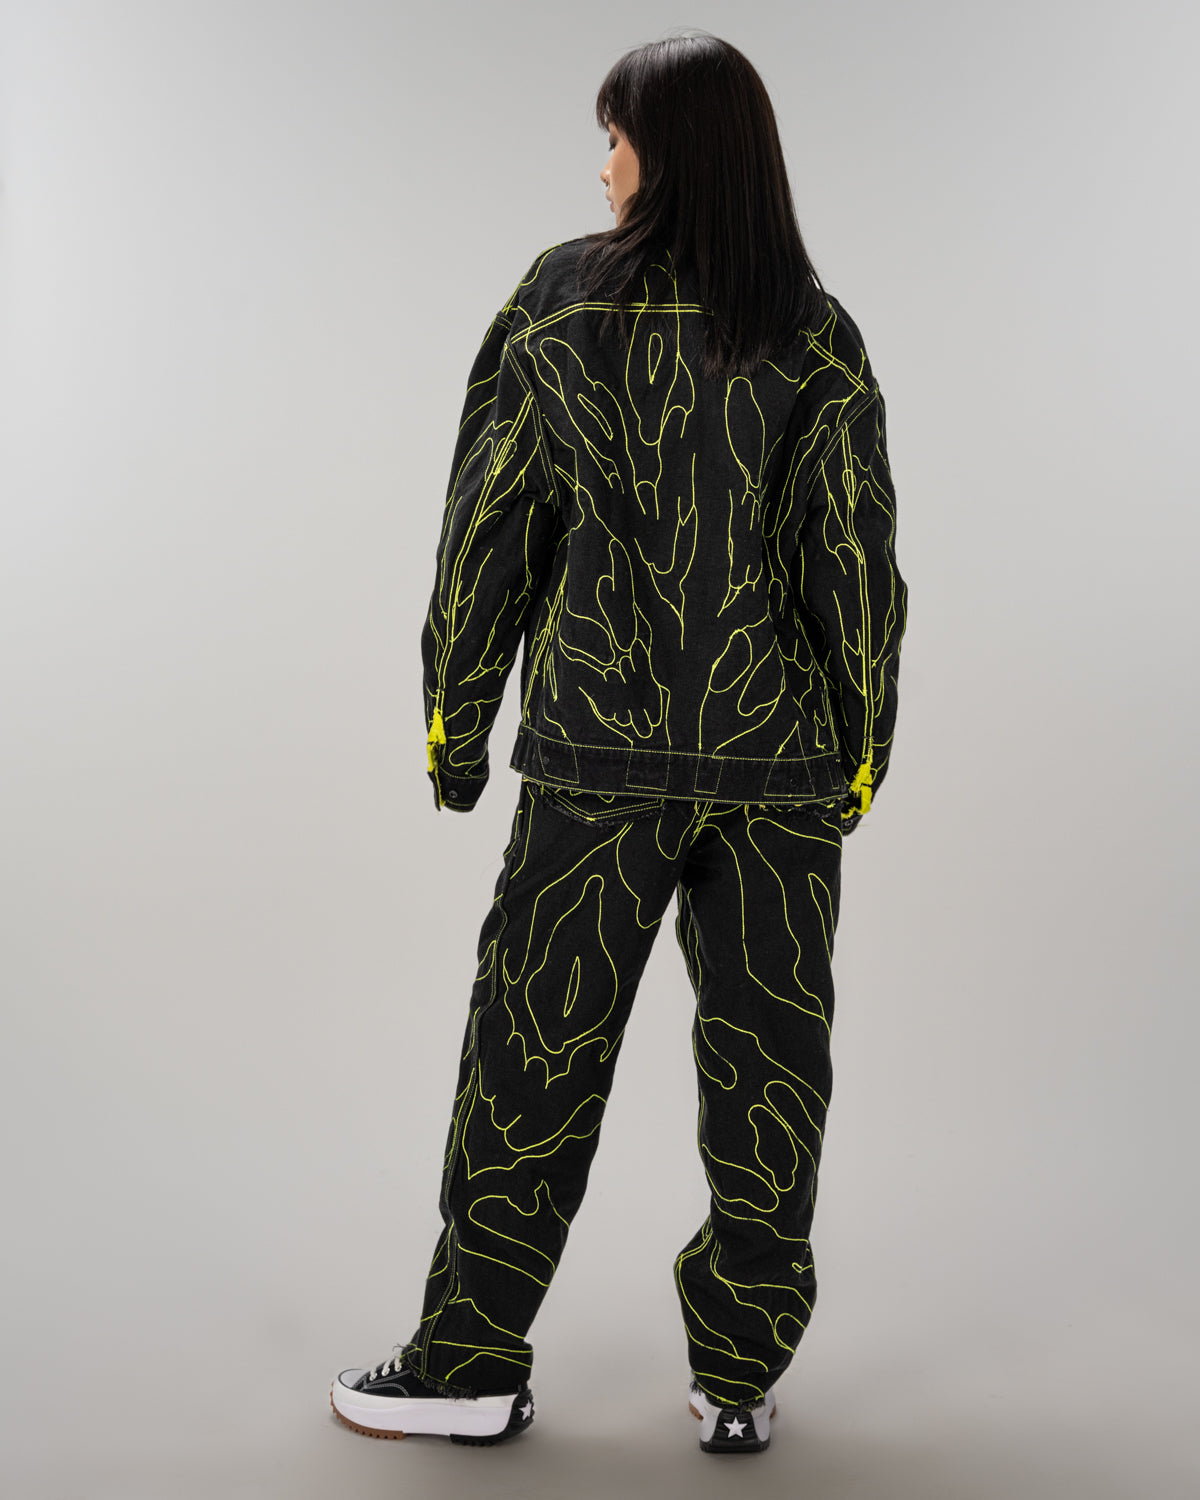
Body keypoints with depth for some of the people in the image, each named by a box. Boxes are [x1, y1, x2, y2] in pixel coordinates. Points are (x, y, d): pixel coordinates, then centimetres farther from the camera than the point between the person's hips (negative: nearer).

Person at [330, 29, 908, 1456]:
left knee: (536, 1042, 8)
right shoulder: (821, 341, 1)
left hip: (600, 754, -1)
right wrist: (858, 751, 9)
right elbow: (856, 559, -1)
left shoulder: (558, 305, -2)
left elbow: (488, 527, -2)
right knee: (766, 1048, 9)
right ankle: (741, 1376, 19)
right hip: (783, 759, 2)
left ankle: (471, 1364, 20)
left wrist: (453, 724, 6)